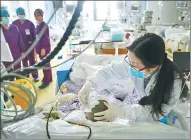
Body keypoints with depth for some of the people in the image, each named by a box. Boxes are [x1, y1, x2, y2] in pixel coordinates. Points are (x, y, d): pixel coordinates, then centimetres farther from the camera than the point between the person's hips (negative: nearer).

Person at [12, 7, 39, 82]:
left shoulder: (29, 23, -8)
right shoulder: (14, 24, -3)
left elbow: (34, 34, -5)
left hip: (30, 45, -2)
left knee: (32, 61, 6)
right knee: (24, 61, 16)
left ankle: (35, 76, 15)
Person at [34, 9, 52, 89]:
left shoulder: (44, 25, -14)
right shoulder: (38, 25, 13)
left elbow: (45, 38, -20)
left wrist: (43, 48, -23)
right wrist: (37, 48, 17)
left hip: (44, 48, -9)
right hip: (40, 48, 9)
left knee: (45, 65, -2)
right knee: (46, 64, 17)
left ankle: (46, 81, 7)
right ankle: (49, 78, 29)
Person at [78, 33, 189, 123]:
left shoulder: (174, 82, -34)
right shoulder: (136, 63, -24)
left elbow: (156, 112, -31)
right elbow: (112, 70, -13)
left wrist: (119, 112, -40)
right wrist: (90, 83, -28)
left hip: (158, 121, -3)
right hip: (137, 105, 4)